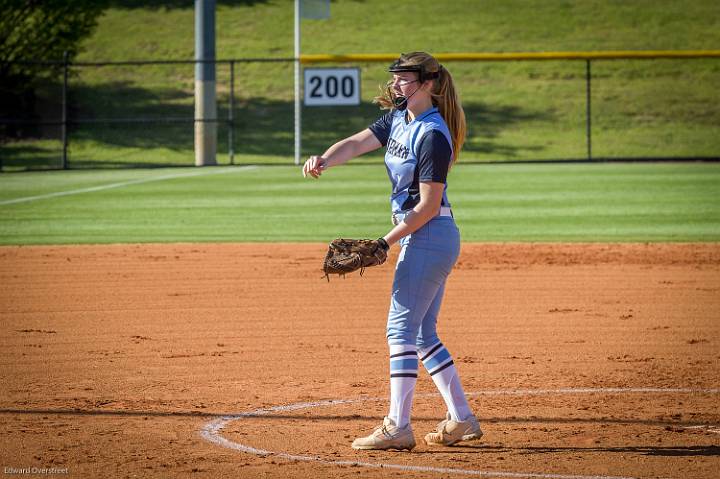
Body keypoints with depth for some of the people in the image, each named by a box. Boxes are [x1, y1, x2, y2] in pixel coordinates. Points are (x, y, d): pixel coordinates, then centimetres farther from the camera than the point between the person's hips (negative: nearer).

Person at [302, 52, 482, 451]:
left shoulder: (433, 134, -18)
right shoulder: (398, 118, 11)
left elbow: (429, 205, -20)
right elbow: (358, 143, 1)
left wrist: (386, 242, -18)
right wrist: (323, 161, -20)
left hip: (428, 236, -10)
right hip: (420, 237, 10)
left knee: (401, 328, -11)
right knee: (422, 333, 13)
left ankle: (398, 427, -13)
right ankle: (461, 419, 17)